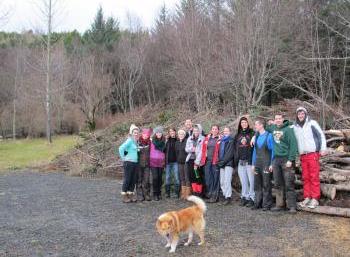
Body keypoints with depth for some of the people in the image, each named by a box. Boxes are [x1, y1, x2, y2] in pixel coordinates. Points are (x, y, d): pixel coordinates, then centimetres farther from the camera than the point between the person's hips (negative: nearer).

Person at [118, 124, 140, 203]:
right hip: (128, 162, -7)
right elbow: (121, 148, -21)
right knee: (127, 179, -2)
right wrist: (123, 157, -13)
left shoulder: (136, 141, 12)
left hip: (135, 163, 7)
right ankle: (124, 196, 6)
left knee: (133, 180, 9)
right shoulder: (129, 140, -11)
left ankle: (130, 194, 18)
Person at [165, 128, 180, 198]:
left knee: (176, 177, -2)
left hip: (175, 161, -2)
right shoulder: (167, 141, 7)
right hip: (168, 162, 2)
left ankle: (177, 193, 6)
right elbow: (164, 150, 6)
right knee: (167, 178, 5)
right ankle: (167, 193, 13)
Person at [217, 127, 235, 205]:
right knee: (222, 182, 5)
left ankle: (228, 197, -8)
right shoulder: (221, 140, 20)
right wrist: (219, 161, 5)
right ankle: (225, 195, 11)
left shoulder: (231, 141, -1)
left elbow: (230, 153, -10)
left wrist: (223, 161, -12)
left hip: (228, 163, -6)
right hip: (221, 164, 7)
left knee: (227, 181, -12)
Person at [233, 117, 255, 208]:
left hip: (250, 161, -5)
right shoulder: (237, 135, 17)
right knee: (243, 181, 9)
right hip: (240, 162, 5)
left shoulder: (252, 133, 2)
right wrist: (236, 160, 8)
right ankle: (244, 197, 16)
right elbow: (235, 148, 17)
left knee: (251, 180, -6)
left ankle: (252, 198, 0)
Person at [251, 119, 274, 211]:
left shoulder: (269, 136, -4)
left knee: (266, 185, -2)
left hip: (266, 164, -6)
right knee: (257, 184, 8)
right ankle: (258, 203, 16)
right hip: (257, 164, 6)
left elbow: (273, 150, -6)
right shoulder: (256, 137, 13)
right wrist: (253, 164, 12)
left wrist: (271, 164, -11)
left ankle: (267, 204, 6)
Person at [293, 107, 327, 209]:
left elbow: (321, 135, -1)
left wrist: (323, 148, -8)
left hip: (313, 154, -4)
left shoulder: (312, 123, 1)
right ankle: (307, 198, 13)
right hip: (302, 155, 4)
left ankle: (315, 199, 0)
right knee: (305, 178, 7)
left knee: (314, 177, -3)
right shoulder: (295, 126, 11)